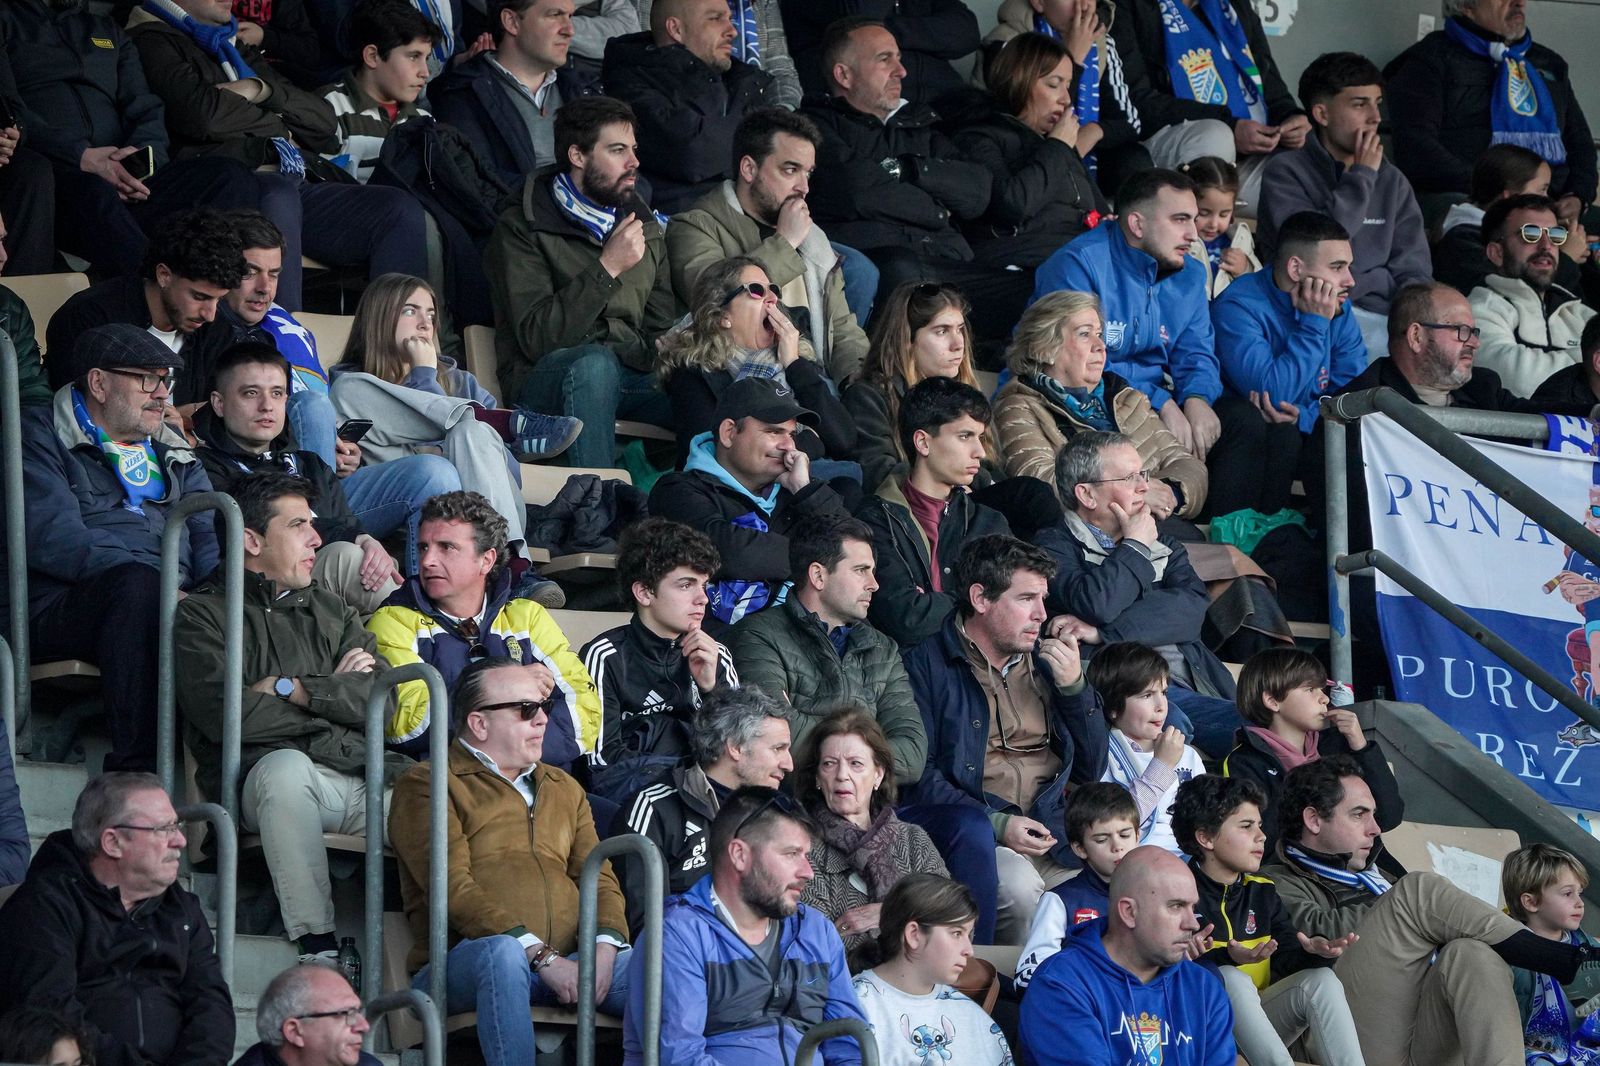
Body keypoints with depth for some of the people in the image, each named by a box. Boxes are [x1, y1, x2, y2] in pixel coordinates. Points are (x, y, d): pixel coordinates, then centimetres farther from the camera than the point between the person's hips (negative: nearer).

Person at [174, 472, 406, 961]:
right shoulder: (202, 616, 11)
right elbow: (223, 715, -8)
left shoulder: (330, 610, 27)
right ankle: (318, 949, -40)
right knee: (285, 765, -39)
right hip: (268, 777, -4)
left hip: (360, 773, 4)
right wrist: (334, 693, 4)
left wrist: (292, 689, -1)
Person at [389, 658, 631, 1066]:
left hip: (562, 966, 5)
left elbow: (600, 878, 17)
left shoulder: (565, 789, 27)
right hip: (463, 965, -5)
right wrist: (541, 955, -18)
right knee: (503, 951, -40)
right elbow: (452, 889, -9)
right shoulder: (426, 787, 5)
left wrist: (604, 947, -7)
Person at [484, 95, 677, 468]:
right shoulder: (522, 228, -2)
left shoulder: (644, 224, 20)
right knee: (595, 362, -40)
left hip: (632, 375, 5)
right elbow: (536, 338, -14)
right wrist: (607, 268, -18)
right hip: (546, 379, -5)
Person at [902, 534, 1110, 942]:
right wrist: (996, 824, -15)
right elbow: (919, 775, -6)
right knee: (1019, 887, -36)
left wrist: (1073, 686, 5)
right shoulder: (927, 664, 2)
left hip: (1054, 831, 5)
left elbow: (1090, 771, 19)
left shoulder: (1043, 661, 21)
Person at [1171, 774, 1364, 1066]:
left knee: (1321, 979, -16)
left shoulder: (1262, 891, 15)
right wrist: (1226, 959, -35)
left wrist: (1310, 952, -20)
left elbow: (1288, 956, 3)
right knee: (1231, 979, -34)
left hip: (1259, 1023, 6)